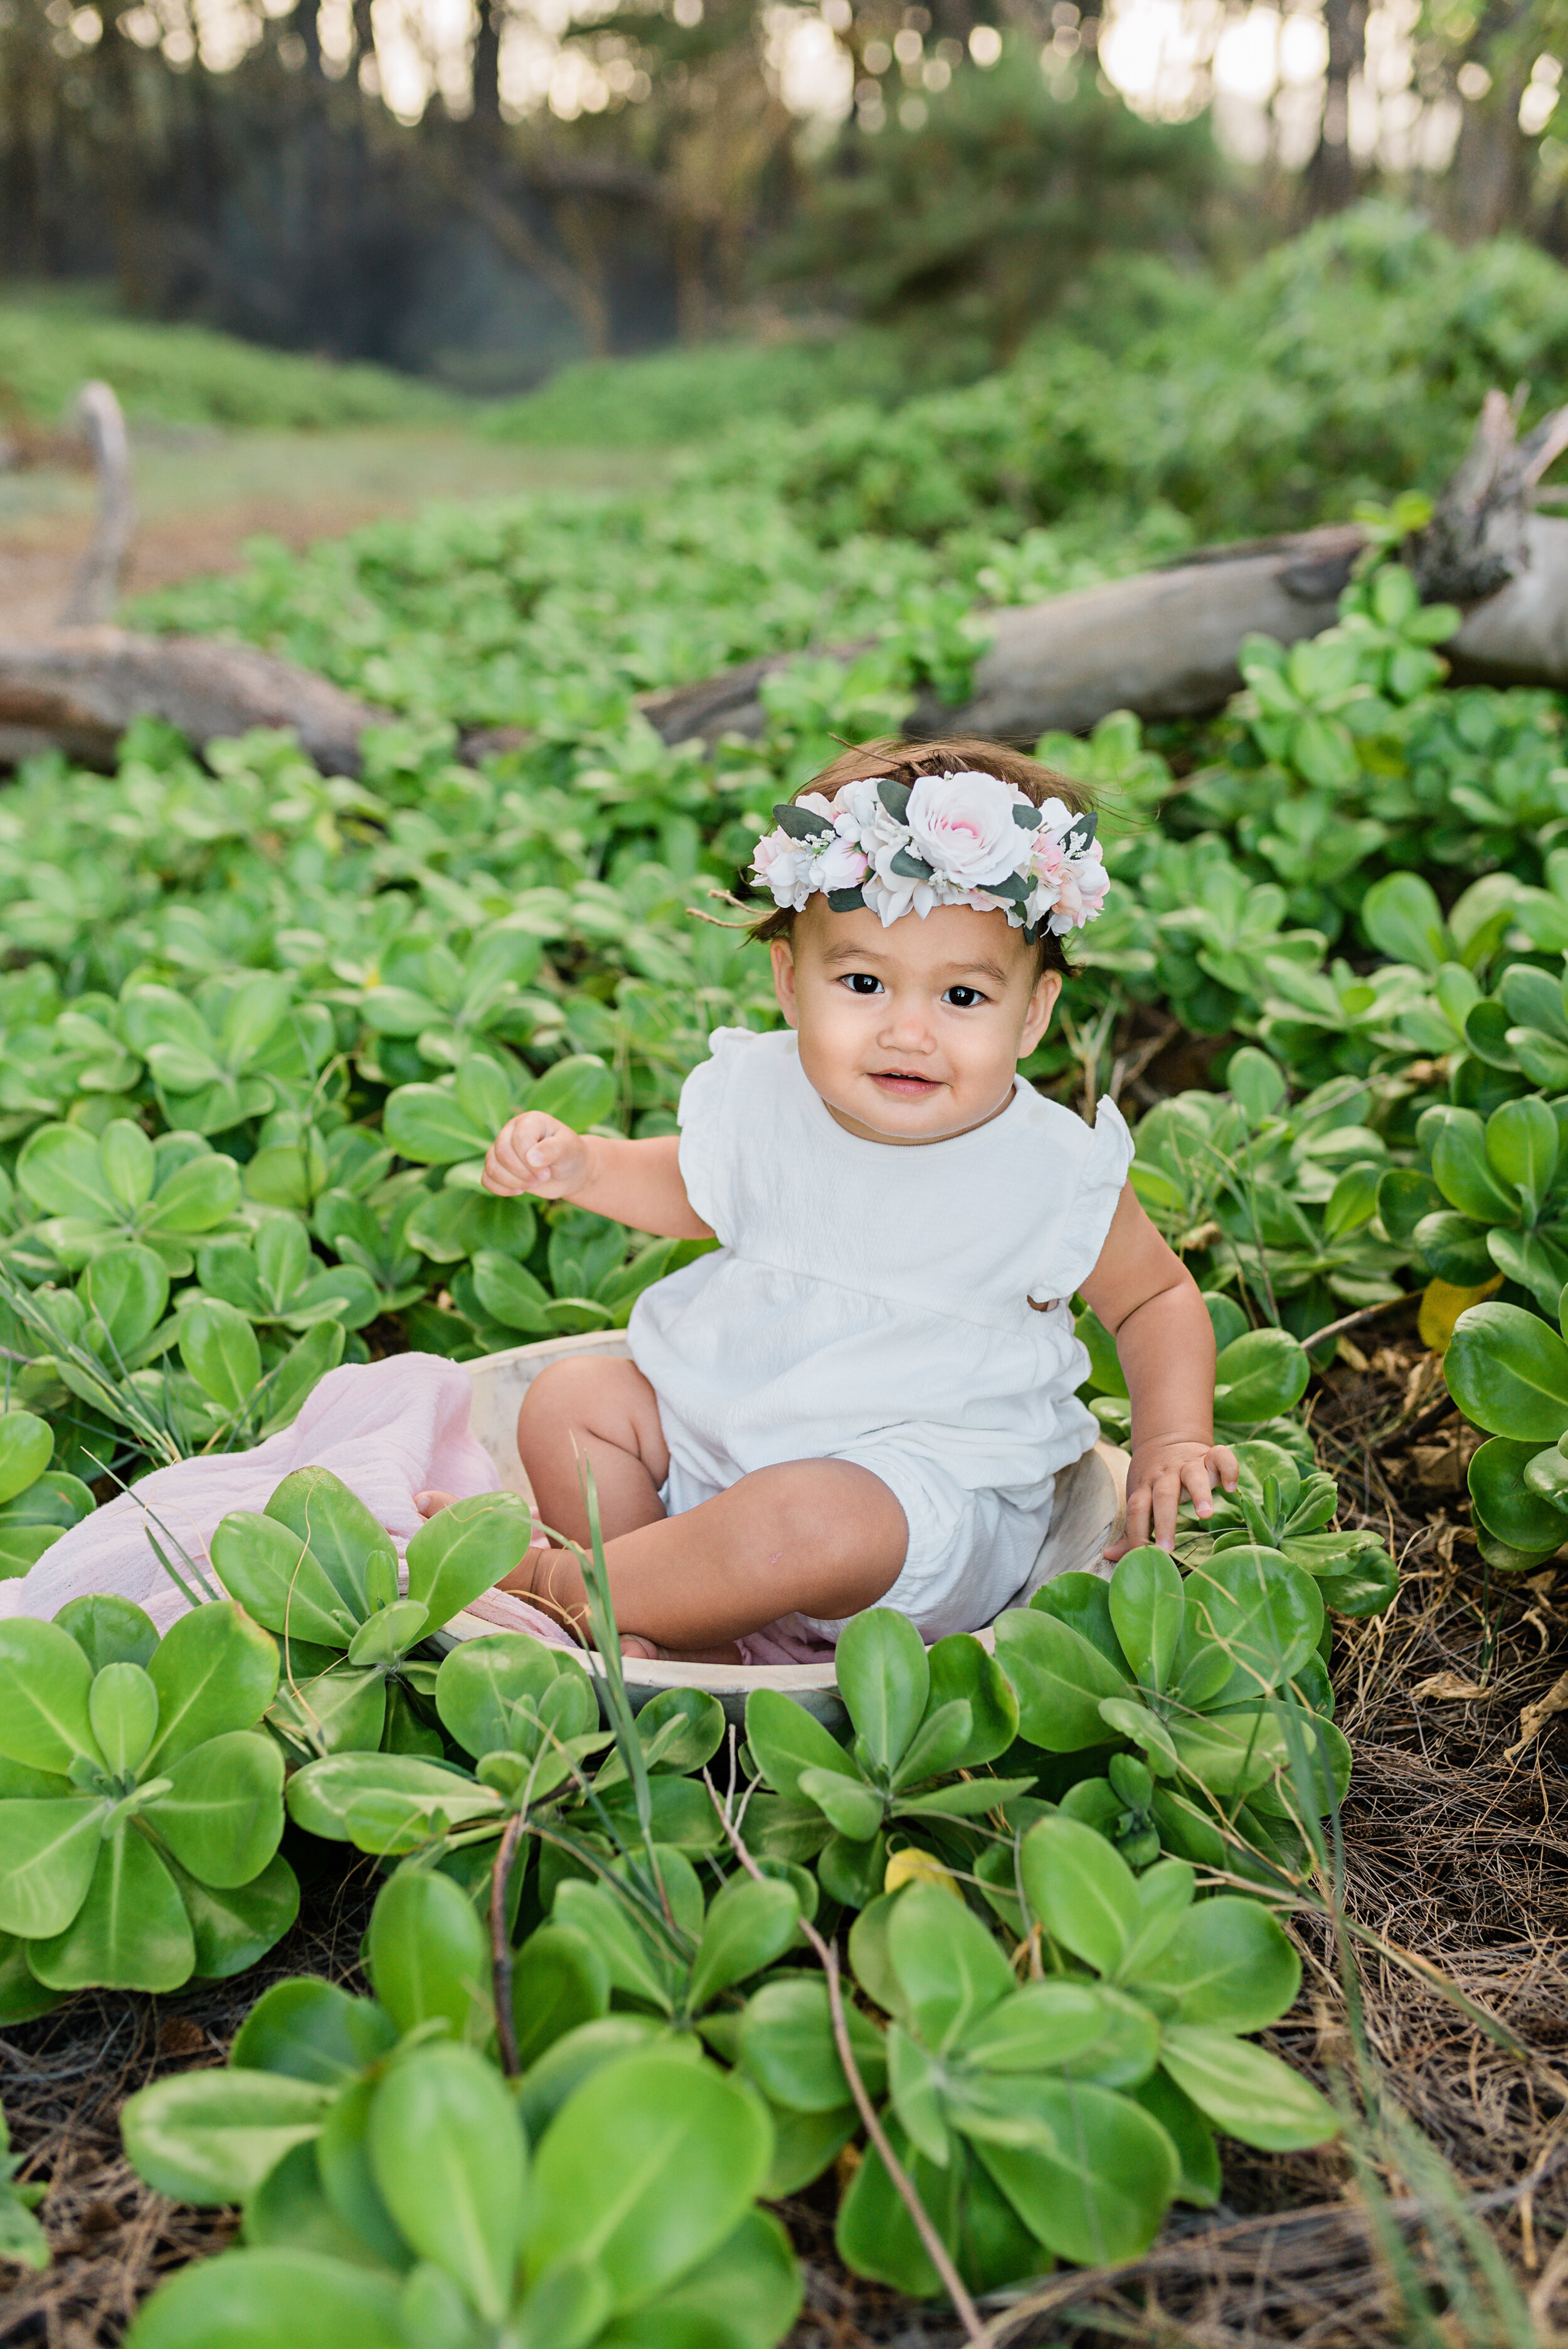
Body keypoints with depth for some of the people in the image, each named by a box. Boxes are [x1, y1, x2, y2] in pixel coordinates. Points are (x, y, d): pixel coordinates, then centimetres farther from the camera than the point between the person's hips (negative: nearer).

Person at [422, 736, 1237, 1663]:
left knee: (812, 1520, -34)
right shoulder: (763, 1095, -6)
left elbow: (1159, 1295, 5)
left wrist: (1173, 1439, -9)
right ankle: (690, 1637, -11)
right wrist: (582, 1165, 1)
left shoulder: (1057, 1177, -15)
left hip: (930, 1492, -5)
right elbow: (700, 1189, 18)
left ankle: (553, 1584, -9)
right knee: (573, 1399, -4)